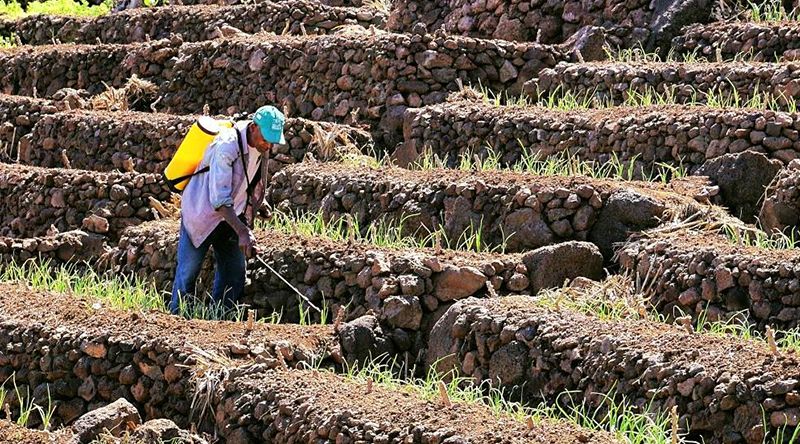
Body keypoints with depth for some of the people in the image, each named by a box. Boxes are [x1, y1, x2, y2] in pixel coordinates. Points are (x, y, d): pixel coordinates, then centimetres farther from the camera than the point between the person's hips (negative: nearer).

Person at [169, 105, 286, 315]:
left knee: (234, 272, 6)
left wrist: (247, 224, 9)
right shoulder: (227, 146, -29)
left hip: (230, 218, 8)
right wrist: (242, 232, -38)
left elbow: (255, 189, 12)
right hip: (201, 214, -8)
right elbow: (219, 199, -33)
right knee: (188, 272, -5)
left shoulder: (260, 148, -4)